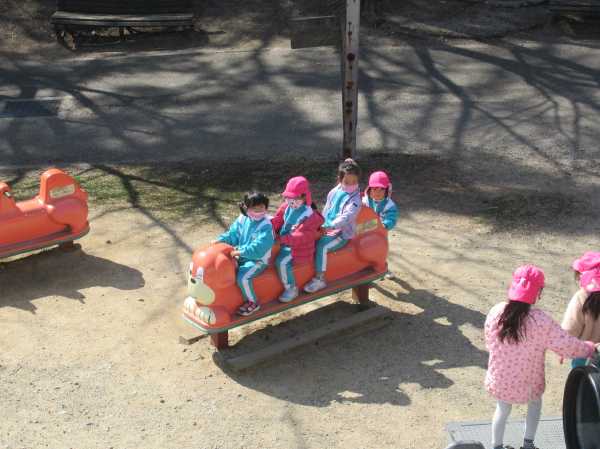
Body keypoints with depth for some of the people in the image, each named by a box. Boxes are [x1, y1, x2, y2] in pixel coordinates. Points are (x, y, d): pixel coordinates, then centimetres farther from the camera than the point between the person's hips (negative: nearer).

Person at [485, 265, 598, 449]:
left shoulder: (496, 312, -15)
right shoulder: (541, 321, -26)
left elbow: (490, 342, -1)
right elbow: (568, 345, -17)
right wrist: (590, 348, 2)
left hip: (499, 379, 3)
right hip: (527, 383, -2)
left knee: (503, 409, 29)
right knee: (535, 402, 31)